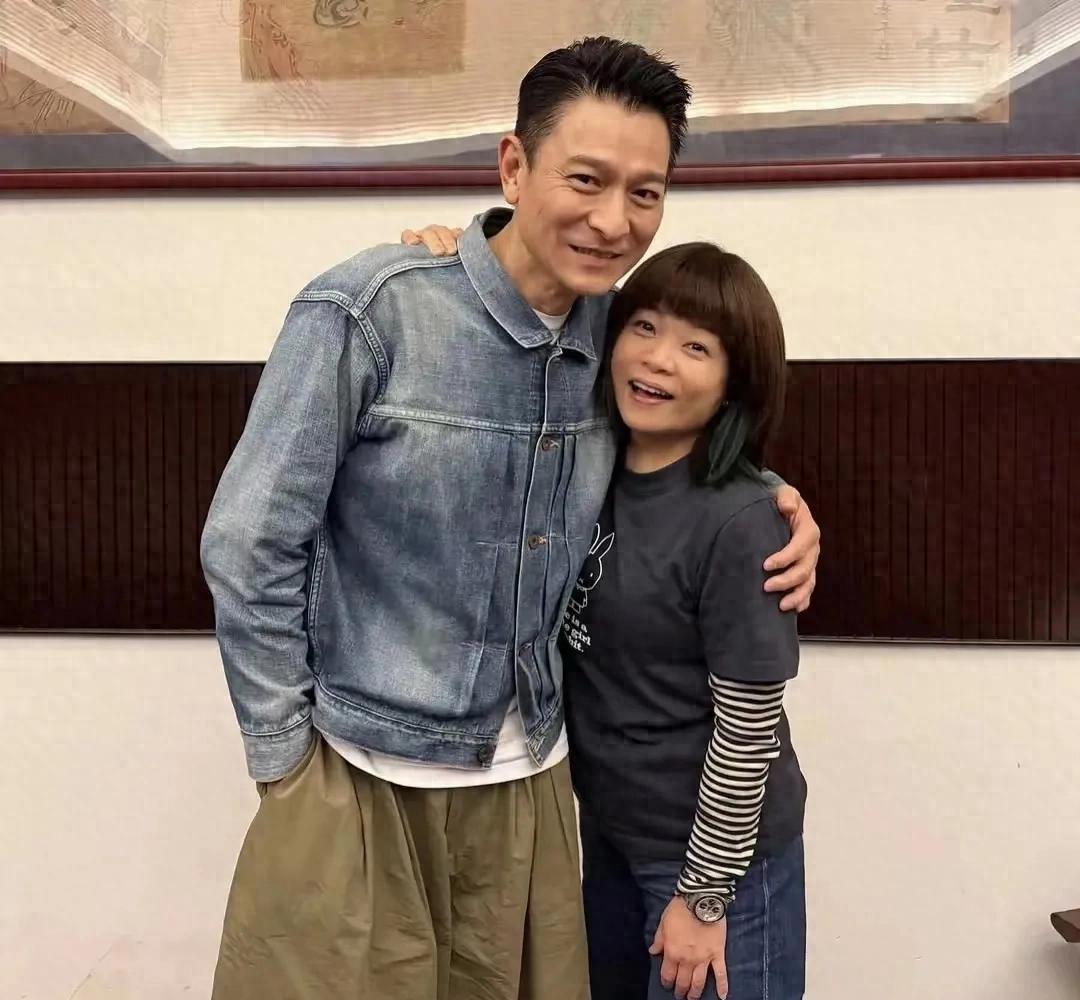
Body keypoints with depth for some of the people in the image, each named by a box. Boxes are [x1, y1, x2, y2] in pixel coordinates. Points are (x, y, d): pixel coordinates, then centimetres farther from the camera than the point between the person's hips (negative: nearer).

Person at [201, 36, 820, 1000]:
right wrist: (288, 766, -8)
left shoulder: (619, 330, -2)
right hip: (362, 779, -4)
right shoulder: (369, 310, -18)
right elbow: (249, 548, -13)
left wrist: (771, 495, -3)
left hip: (530, 779, 5)